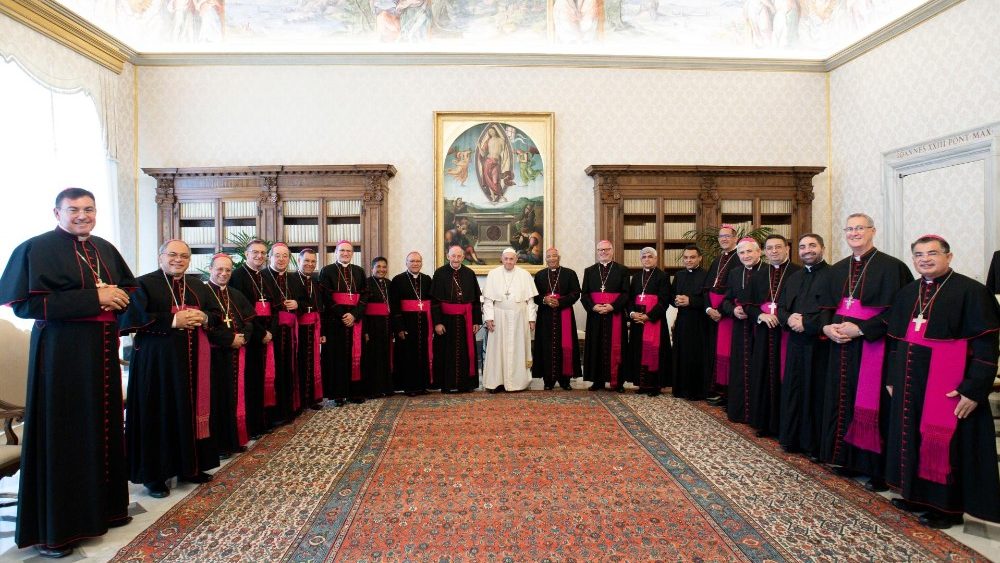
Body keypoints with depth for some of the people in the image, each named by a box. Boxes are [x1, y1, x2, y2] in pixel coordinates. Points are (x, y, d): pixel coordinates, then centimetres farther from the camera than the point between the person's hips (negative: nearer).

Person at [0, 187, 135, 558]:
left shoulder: (105, 249, 12)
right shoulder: (37, 248, -7)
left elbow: (130, 289, 19)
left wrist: (118, 298, -5)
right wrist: (94, 298, -19)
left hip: (102, 350, 6)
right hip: (60, 351, -6)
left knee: (103, 426, 12)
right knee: (62, 433, 0)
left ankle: (102, 506, 26)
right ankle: (52, 527, 14)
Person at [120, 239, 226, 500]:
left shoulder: (197, 285, 15)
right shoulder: (145, 284, -1)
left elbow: (217, 314, 13)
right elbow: (133, 318, -13)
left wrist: (204, 318, -10)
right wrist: (173, 320, -20)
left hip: (192, 361, 5)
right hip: (157, 361, -5)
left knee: (190, 412, 9)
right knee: (159, 416, 0)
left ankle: (189, 466, 21)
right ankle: (155, 475, 11)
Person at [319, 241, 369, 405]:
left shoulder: (359, 271, 12)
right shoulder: (327, 271, 3)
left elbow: (364, 296, 5)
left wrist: (354, 315, -9)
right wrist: (341, 315, -13)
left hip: (355, 319, 3)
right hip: (335, 320, -3)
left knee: (355, 355, 3)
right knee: (337, 356, -1)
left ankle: (355, 392, 10)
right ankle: (338, 394, 5)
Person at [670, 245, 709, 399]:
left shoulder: (706, 276, -6)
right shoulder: (678, 276, 13)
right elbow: (671, 297, 14)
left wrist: (690, 301, -20)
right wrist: (676, 301, -7)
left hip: (699, 323, -5)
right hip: (681, 322, 5)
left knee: (697, 357, 0)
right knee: (681, 356, 8)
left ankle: (697, 391, 11)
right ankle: (681, 389, 18)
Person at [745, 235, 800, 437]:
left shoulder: (798, 273, -2)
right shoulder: (758, 276, 13)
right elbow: (748, 305, 12)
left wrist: (783, 316, -19)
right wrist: (761, 315, -7)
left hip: (787, 332, -4)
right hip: (764, 333, 4)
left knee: (785, 377, 0)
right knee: (764, 377, 7)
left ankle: (785, 425, 11)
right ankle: (764, 423, 18)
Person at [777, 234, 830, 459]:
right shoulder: (793, 278, 17)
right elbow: (781, 307, 16)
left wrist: (806, 322, -15)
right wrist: (789, 318, -5)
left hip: (819, 344, -6)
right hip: (796, 342, 6)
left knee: (817, 393, -1)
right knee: (793, 390, 11)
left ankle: (815, 446, 10)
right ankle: (792, 439, 22)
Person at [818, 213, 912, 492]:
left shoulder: (891, 267, -5)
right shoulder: (838, 269, 14)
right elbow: (826, 304, 14)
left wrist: (859, 329, -18)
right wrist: (827, 327, -5)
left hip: (873, 346, -6)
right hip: (841, 346, 6)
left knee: (871, 404, -2)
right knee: (844, 401, 10)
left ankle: (877, 469, 10)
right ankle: (847, 458, 23)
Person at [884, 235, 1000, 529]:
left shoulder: (971, 291, -8)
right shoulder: (906, 293, 11)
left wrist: (974, 389, -17)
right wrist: (892, 379, 13)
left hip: (948, 385, -6)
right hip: (910, 382, 6)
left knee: (947, 443, 1)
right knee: (913, 437, 13)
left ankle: (948, 506, 16)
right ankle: (918, 494, 27)